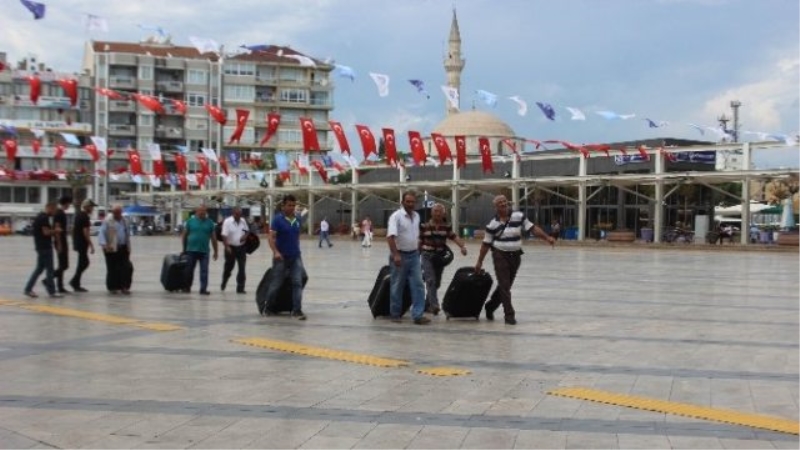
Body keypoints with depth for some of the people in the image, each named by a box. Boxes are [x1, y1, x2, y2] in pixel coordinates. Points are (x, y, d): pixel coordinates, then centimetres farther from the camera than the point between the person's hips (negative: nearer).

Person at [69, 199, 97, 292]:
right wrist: (91, 245, -18)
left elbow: (73, 228, 18)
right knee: (83, 263, -1)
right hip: (83, 243, -9)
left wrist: (74, 242, 23)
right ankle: (75, 282, 2)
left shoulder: (78, 215, 13)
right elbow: (85, 232, -21)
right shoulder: (85, 217, -16)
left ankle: (75, 282, 14)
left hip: (77, 242, 9)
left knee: (83, 263, 14)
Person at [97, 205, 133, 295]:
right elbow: (102, 233, -14)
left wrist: (128, 248, 17)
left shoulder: (124, 221, 13)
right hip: (112, 249, -5)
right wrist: (104, 244, -28)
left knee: (127, 268, 0)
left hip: (123, 248, 5)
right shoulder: (107, 221, -7)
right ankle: (113, 287, 14)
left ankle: (124, 286, 9)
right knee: (113, 269, 0)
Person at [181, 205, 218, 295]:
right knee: (189, 270, 9)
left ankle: (203, 289, 0)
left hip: (204, 251, 0)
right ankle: (187, 287, 23)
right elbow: (184, 235, 8)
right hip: (191, 250, 0)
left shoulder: (210, 222, 5)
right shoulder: (190, 221, 3)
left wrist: (215, 251, 7)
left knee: (204, 271, -3)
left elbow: (213, 237, 8)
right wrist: (184, 248, 7)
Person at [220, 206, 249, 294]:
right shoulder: (227, 222, -13)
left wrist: (245, 236, -6)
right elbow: (224, 236, -17)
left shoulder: (243, 221, 3)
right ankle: (223, 283, 40)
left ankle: (240, 288, 0)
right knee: (229, 267, 13)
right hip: (231, 247, -3)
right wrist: (227, 247, -26)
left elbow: (247, 231, 17)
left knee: (242, 268, -4)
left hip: (241, 247, 3)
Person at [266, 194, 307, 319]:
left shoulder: (298, 219, 5)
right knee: (276, 284, 6)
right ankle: (267, 307, 26)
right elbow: (271, 237, -16)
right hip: (281, 257, -4)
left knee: (297, 283, -5)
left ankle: (297, 310, -3)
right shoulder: (277, 219, -10)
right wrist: (275, 252, -29)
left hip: (296, 257, 4)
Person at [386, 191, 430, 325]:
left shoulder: (416, 216, 9)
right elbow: (390, 236, -23)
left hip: (414, 255, 6)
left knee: (418, 285, -2)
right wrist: (395, 255, -31)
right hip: (400, 255, -6)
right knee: (397, 286, 5)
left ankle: (418, 315, -1)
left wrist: (417, 251, 17)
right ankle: (395, 314, 18)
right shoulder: (396, 216, -13)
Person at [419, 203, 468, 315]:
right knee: (431, 280, -16)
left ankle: (427, 304, 27)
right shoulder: (424, 226, -4)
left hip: (440, 257, 4)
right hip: (428, 256, -4)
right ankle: (434, 305, -24)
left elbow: (454, 237, -5)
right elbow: (420, 242, 2)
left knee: (436, 282, 11)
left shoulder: (447, 227, 4)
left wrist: (462, 246, -23)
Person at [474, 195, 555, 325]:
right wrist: (480, 262, 1)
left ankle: (490, 307, 34)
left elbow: (533, 228, 0)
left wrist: (547, 237, -11)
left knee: (505, 286, 14)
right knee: (504, 286, -6)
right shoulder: (493, 224, -7)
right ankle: (509, 314, 1)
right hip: (500, 256, -3)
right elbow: (486, 244, 0)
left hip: (515, 256, 3)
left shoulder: (519, 216, -4)